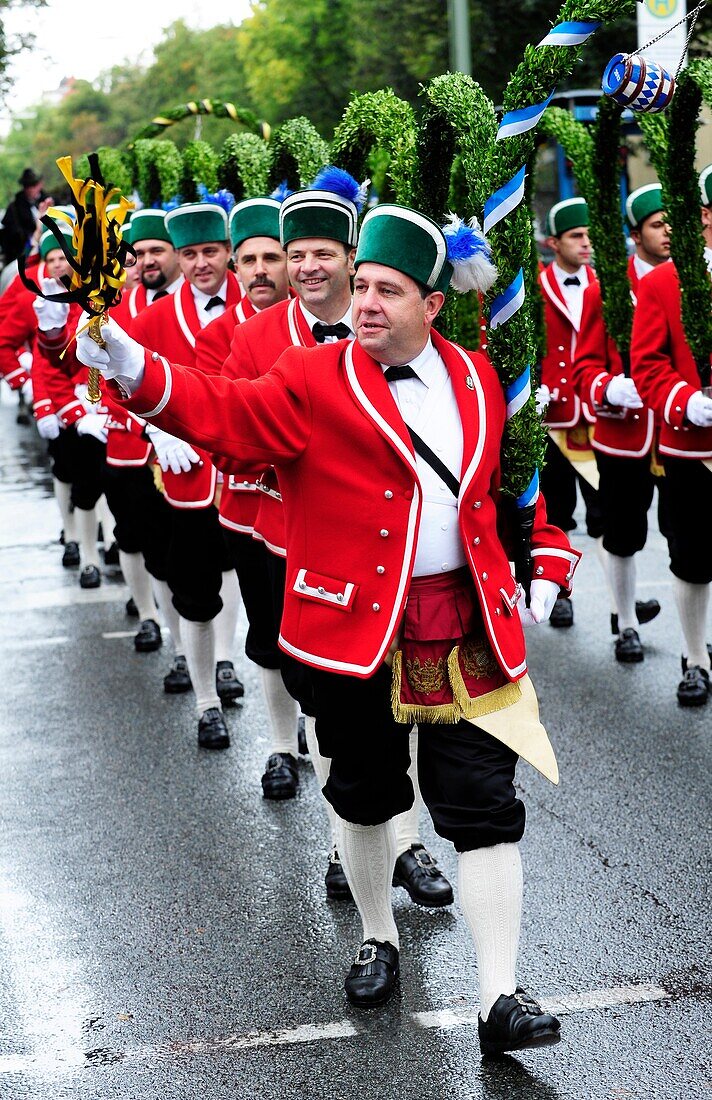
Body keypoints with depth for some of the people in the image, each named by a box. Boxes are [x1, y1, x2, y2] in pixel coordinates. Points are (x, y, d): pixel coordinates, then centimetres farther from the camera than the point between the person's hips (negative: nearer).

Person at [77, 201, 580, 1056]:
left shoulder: (478, 379, 8)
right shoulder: (313, 383, -3)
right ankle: (378, 939, 39)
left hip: (468, 628, 1)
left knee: (484, 811, -2)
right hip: (356, 625, -1)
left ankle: (499, 999, 1)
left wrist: (546, 567, 9)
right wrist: (134, 369, -35)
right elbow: (226, 413, -18)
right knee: (365, 795, 15)